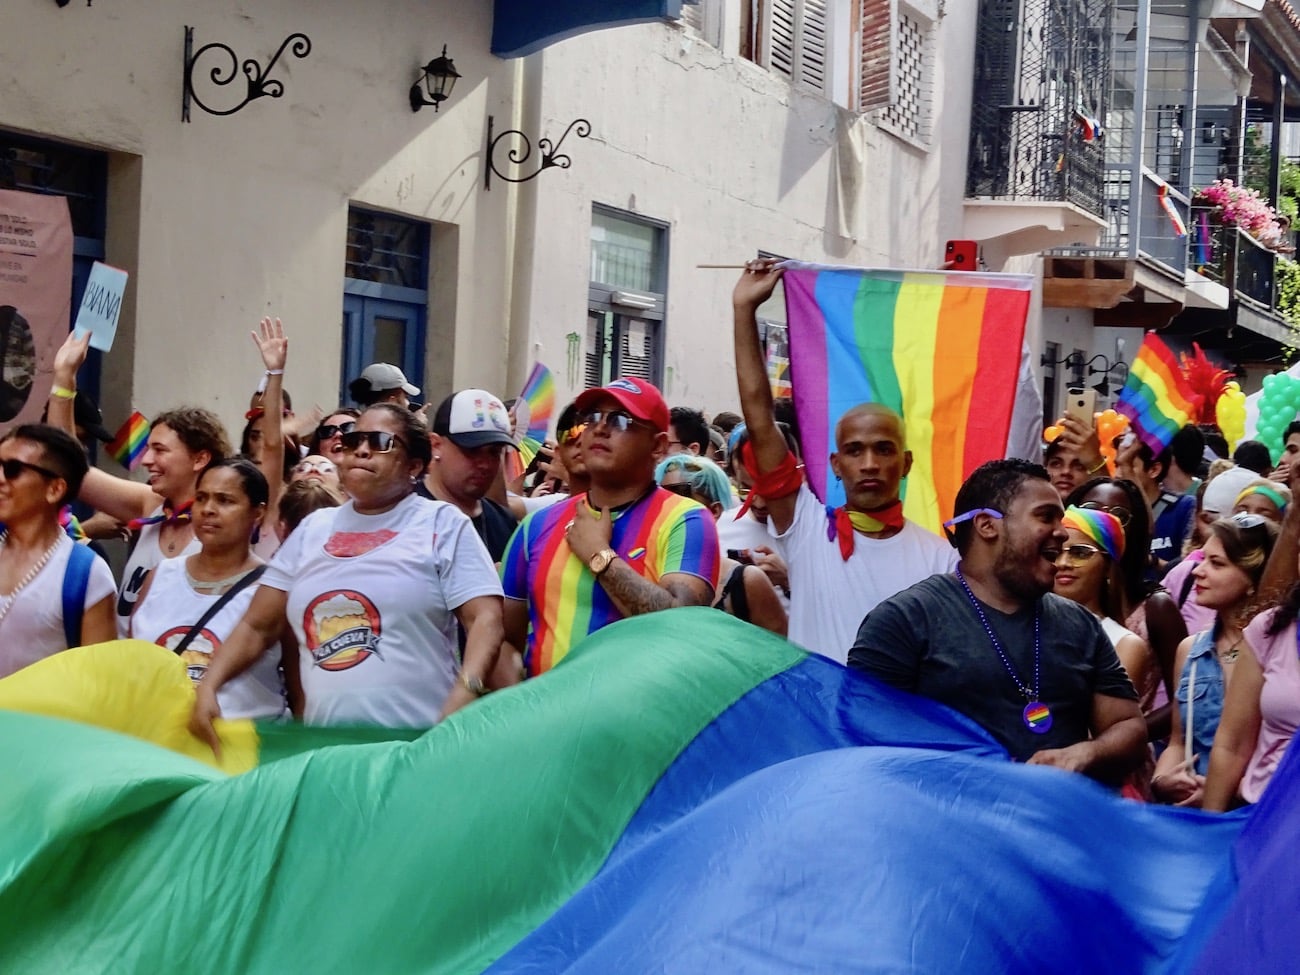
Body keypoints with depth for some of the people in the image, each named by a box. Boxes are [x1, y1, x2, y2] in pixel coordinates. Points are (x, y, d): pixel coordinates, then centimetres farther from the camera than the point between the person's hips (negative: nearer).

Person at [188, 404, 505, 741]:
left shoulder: (443, 524, 4)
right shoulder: (313, 528, 16)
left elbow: (485, 618, -6)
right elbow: (256, 627, 17)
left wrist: (465, 694, -22)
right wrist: (208, 686, 2)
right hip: (324, 742, 4)